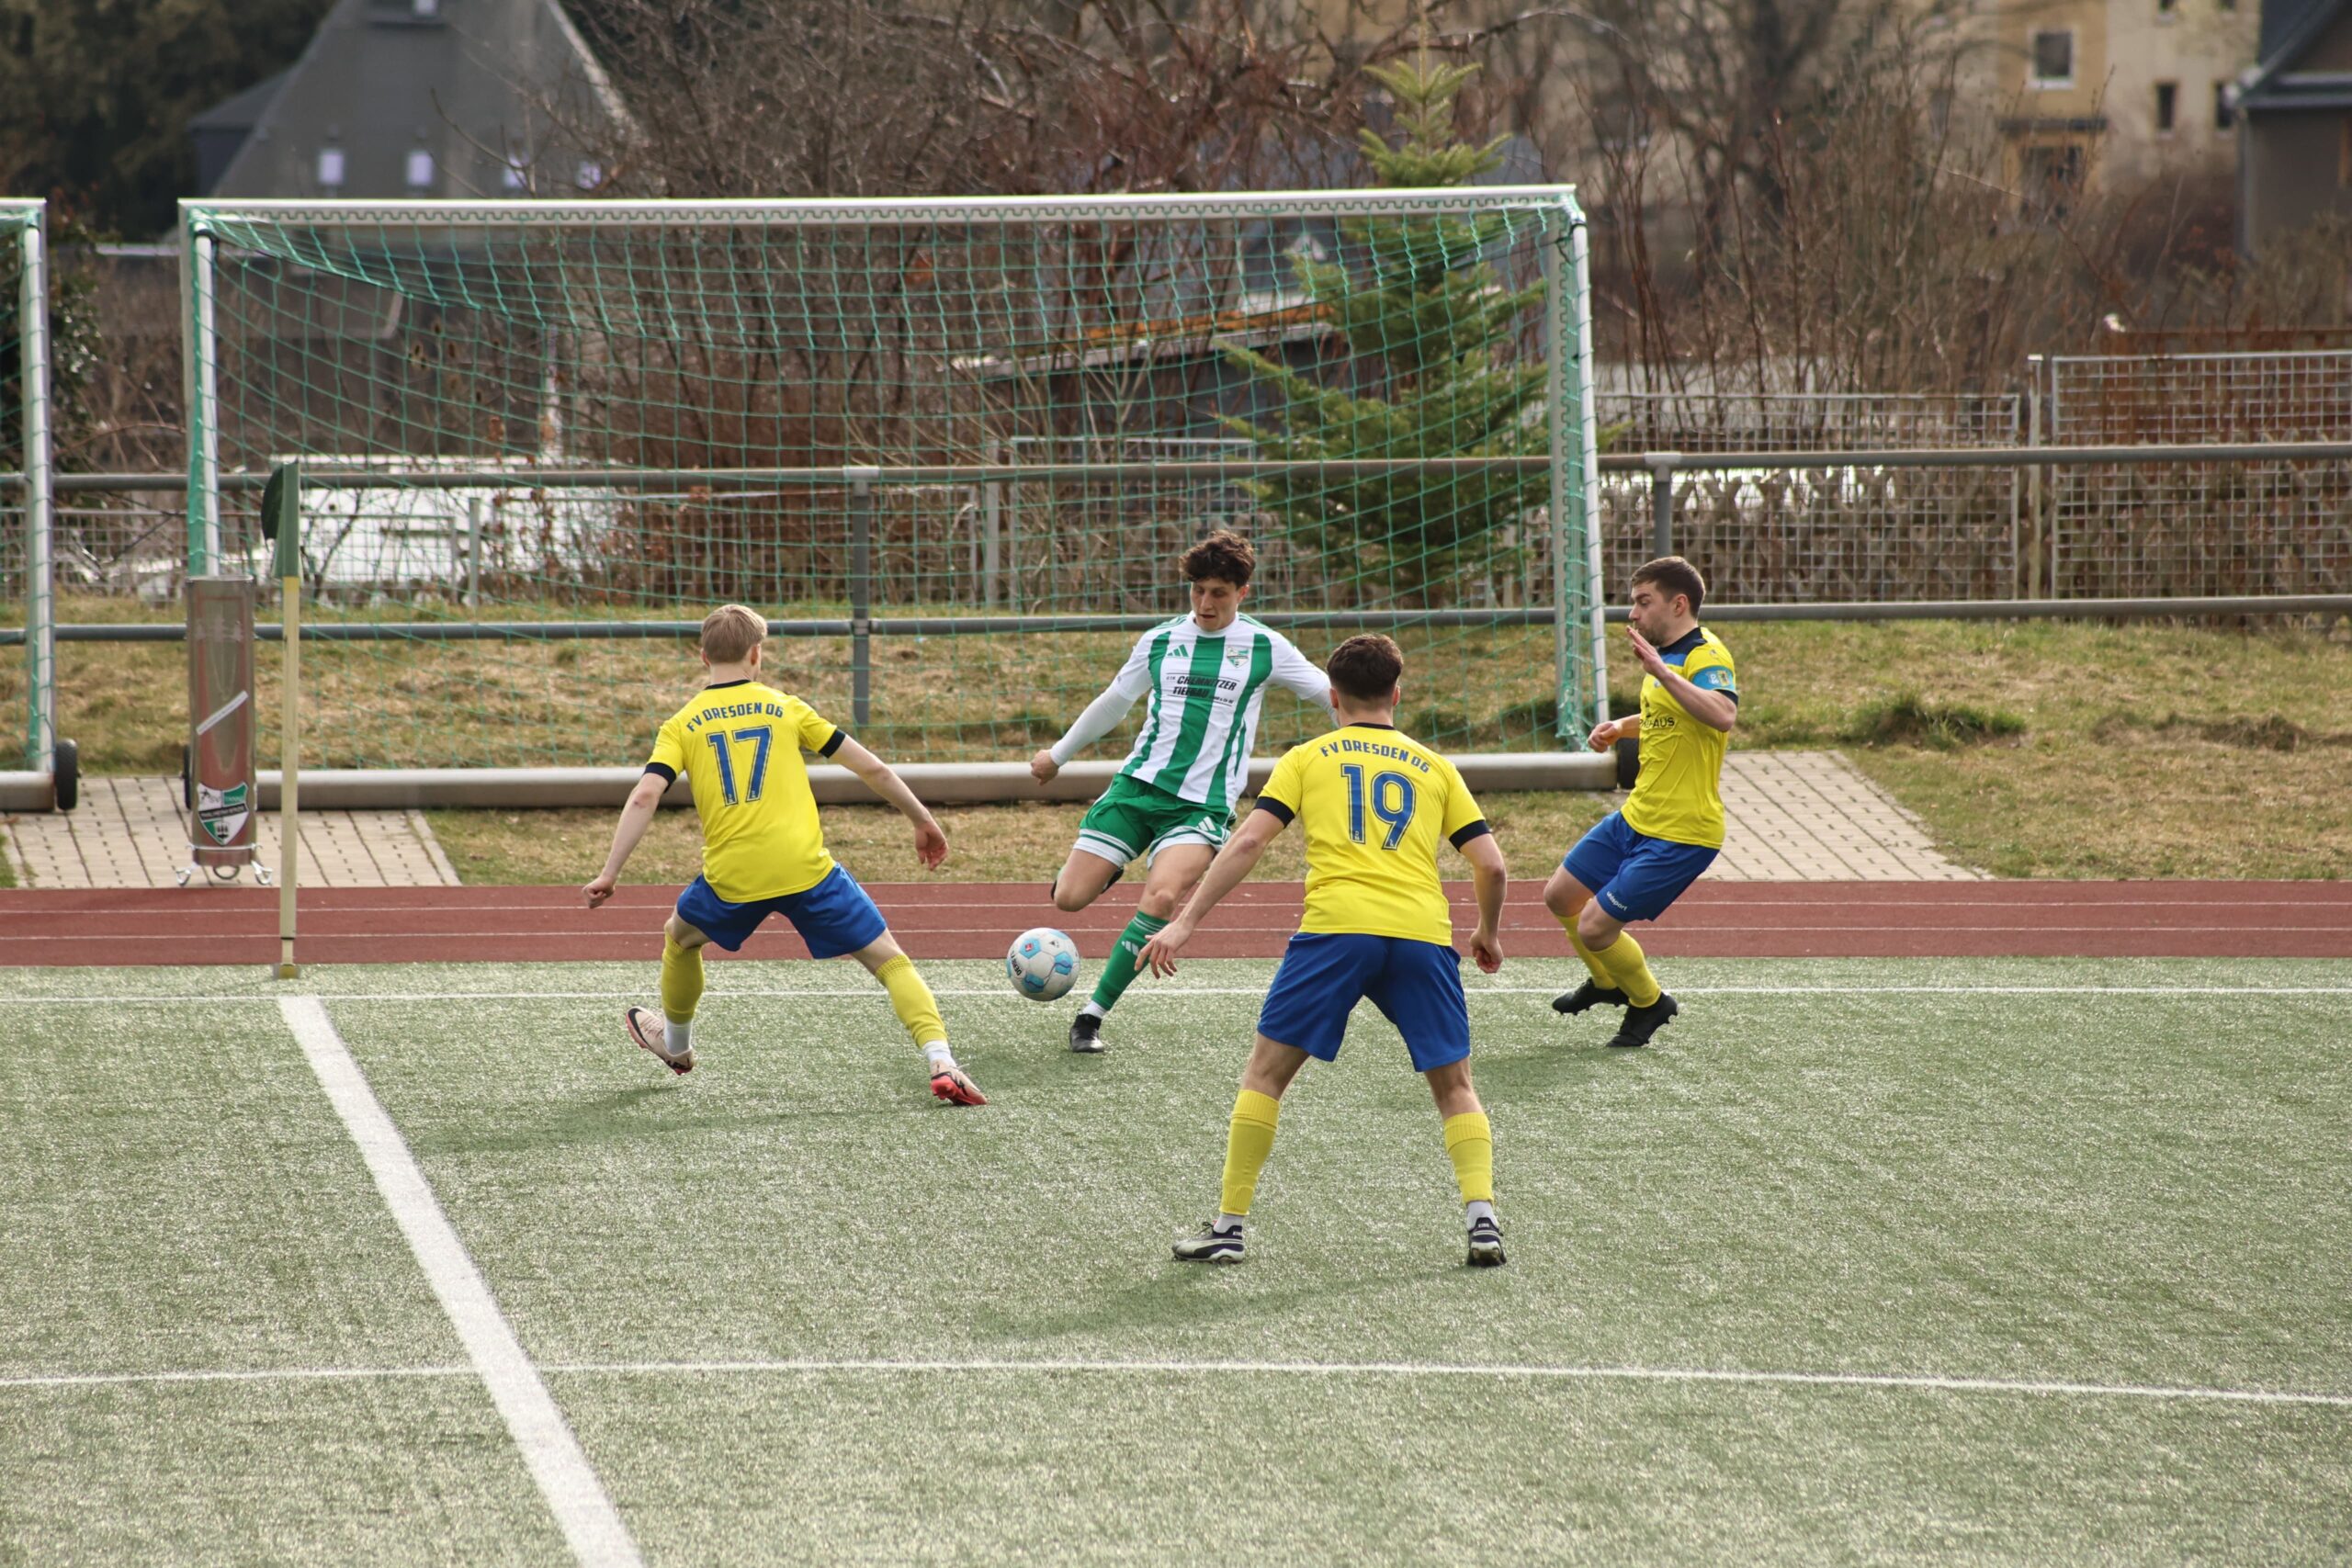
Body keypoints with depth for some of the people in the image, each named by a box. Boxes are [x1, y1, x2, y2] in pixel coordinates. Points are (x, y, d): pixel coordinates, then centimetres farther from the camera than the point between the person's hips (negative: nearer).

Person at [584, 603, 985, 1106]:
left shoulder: (682, 725, 10)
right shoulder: (785, 708, 10)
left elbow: (645, 796, -5)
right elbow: (872, 769, 10)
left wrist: (610, 873, -6)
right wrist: (922, 820, 22)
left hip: (731, 877, 1)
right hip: (806, 870, -1)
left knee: (680, 938, 33)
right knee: (889, 961, 3)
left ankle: (676, 1043, 52)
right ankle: (941, 1062, -16)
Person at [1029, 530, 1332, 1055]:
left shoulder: (1264, 647, 2)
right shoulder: (1160, 641, 9)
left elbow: (1331, 692, 3)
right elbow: (1113, 702, 23)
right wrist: (1059, 754, 32)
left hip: (1203, 804, -3)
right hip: (1138, 785, 3)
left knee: (1160, 898, -28)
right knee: (1069, 898, -7)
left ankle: (1093, 1014, -17)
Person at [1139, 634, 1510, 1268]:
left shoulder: (1308, 758, 17)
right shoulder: (1433, 766, 21)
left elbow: (1248, 841, 4)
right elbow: (1490, 863, 14)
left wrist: (1187, 921, 3)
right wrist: (1488, 932, 33)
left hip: (1335, 929, -2)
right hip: (1424, 931, 2)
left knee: (1266, 1071, 10)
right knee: (1454, 1085, 14)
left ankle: (1229, 1226, 7)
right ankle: (1482, 1218, -4)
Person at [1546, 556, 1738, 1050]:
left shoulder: (1706, 656, -21)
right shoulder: (1667, 654, 10)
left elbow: (1723, 716, -42)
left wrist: (1660, 671, -47)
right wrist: (1621, 727, 12)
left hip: (1681, 836, -10)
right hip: (1638, 818, 10)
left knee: (1595, 928, -9)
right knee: (1560, 897, 18)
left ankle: (1649, 1003, 18)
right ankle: (1609, 982, 43)